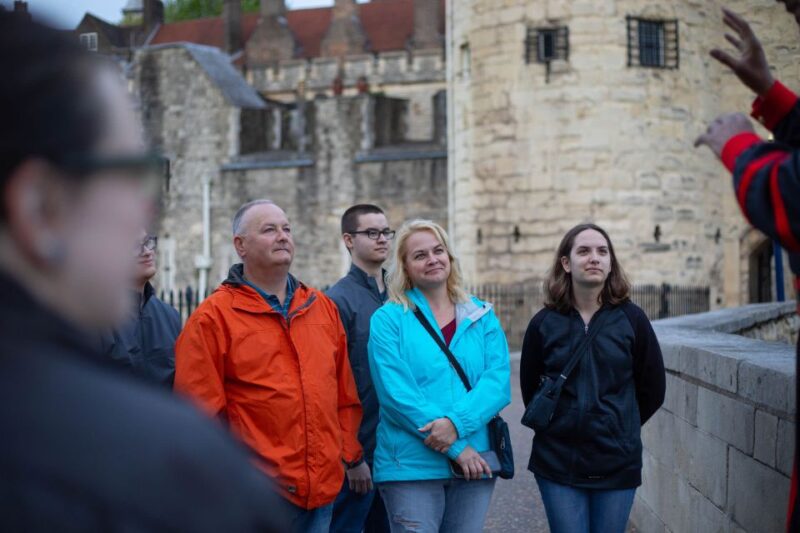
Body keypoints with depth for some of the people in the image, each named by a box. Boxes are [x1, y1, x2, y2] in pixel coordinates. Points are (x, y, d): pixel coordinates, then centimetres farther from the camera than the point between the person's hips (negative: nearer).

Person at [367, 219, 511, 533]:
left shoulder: (482, 317, 10)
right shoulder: (388, 319, -1)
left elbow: (498, 381, -2)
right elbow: (396, 392, -10)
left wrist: (456, 422, -20)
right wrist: (456, 448, -15)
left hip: (474, 465, 3)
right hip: (410, 466, -3)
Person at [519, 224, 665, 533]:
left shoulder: (631, 319, -2)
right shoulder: (545, 323, -2)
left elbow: (652, 390, 6)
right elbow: (530, 390, 10)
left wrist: (619, 426, 11)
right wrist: (559, 428, 10)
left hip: (618, 462, 0)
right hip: (558, 463, 0)